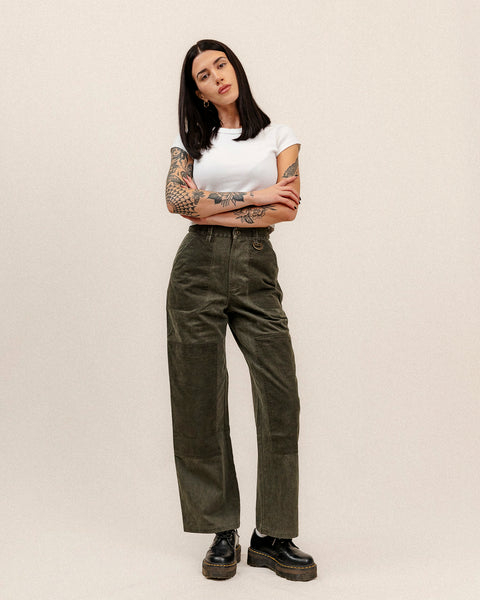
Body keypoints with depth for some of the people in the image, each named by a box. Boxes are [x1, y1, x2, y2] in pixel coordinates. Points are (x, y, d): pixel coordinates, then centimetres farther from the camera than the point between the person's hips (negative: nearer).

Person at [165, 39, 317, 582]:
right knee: (200, 400, 0)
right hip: (199, 267, 1)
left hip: (257, 270, 0)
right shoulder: (189, 140, 14)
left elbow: (288, 207, -4)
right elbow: (177, 198, -5)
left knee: (280, 396, -9)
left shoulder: (278, 135, 12)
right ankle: (221, 533, 13)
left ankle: (273, 536, 4)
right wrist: (253, 197, -8)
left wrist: (212, 210, -6)